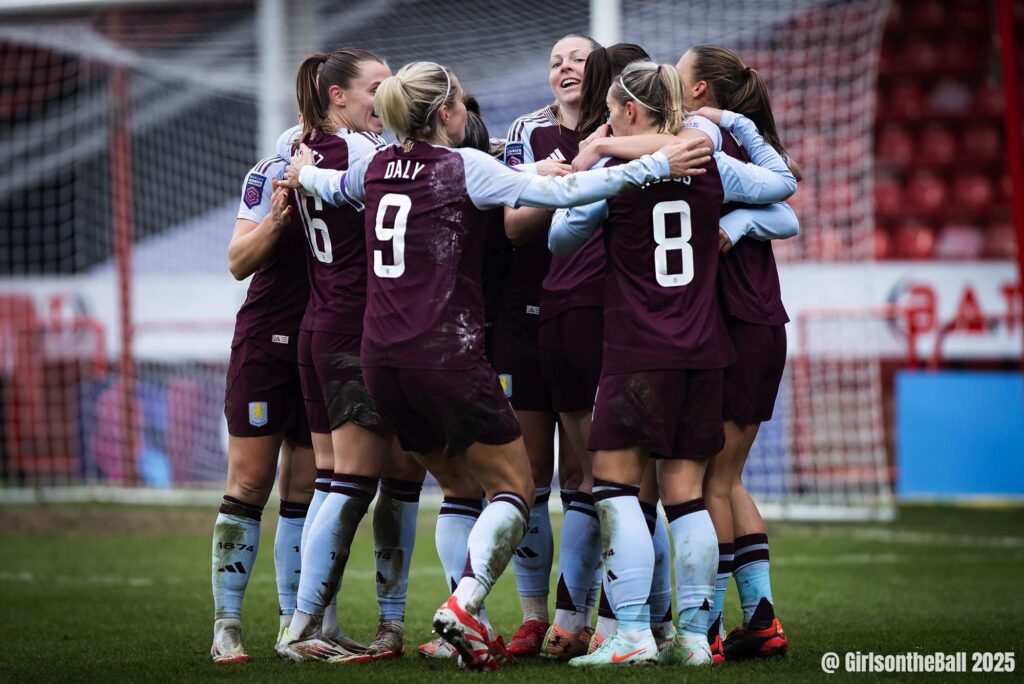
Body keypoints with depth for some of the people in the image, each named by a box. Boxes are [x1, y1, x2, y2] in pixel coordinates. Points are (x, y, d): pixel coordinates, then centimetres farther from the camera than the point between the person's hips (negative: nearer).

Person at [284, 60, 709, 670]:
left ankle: (467, 626, 10)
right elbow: (562, 192, -14)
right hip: (447, 356, -7)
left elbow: (328, 184, 33)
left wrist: (304, 173, 57)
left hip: (383, 359, 7)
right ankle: (464, 603, -19)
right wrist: (655, 166, -11)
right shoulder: (464, 167, -9)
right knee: (515, 487, 2)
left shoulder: (376, 168, 10)